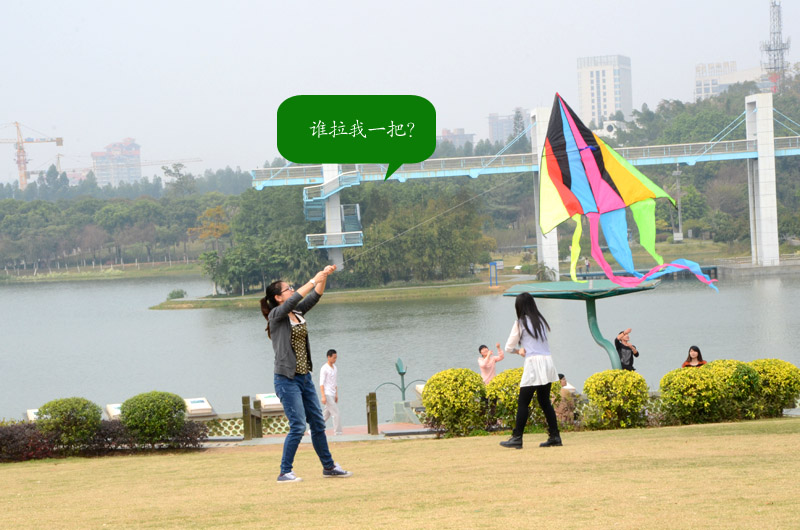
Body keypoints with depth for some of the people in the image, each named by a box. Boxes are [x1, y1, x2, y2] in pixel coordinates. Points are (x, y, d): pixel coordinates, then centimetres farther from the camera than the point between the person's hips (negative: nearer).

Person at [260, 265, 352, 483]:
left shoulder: (298, 313, 11)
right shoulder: (276, 315, -9)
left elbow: (314, 297, 5)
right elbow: (294, 300, -24)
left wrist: (324, 276, -8)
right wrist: (314, 280, -23)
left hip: (305, 377, 8)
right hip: (287, 379, -8)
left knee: (318, 424, 12)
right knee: (298, 426, -11)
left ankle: (329, 466, 22)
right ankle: (285, 472, -4)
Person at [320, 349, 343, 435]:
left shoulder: (335, 368, 15)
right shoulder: (324, 368, -9)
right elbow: (321, 383, -13)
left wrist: (336, 394, 16)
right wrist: (323, 396, -19)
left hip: (332, 395, 8)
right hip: (327, 394, -8)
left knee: (326, 415, 11)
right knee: (337, 414, -11)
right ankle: (338, 433, -7)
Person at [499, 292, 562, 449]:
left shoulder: (520, 323, -3)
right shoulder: (541, 321, 14)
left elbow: (509, 348, 3)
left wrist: (518, 351, 23)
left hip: (534, 363, -6)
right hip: (548, 362, 6)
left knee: (523, 402, -3)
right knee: (545, 401, 12)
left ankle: (517, 438, -5)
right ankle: (554, 436, 8)